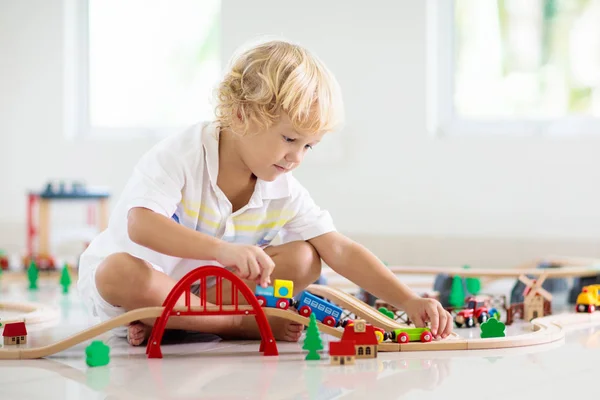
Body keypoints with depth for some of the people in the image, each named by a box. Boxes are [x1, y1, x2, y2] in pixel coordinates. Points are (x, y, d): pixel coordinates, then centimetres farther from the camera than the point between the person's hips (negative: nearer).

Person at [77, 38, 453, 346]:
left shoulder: (284, 193, -7)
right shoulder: (182, 155, -23)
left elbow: (341, 251, -9)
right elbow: (140, 225, -38)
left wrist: (409, 301, -20)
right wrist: (222, 249, -51)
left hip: (206, 287, 5)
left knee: (304, 260, -12)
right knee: (120, 273, -41)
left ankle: (166, 320, -18)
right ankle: (243, 325, -24)